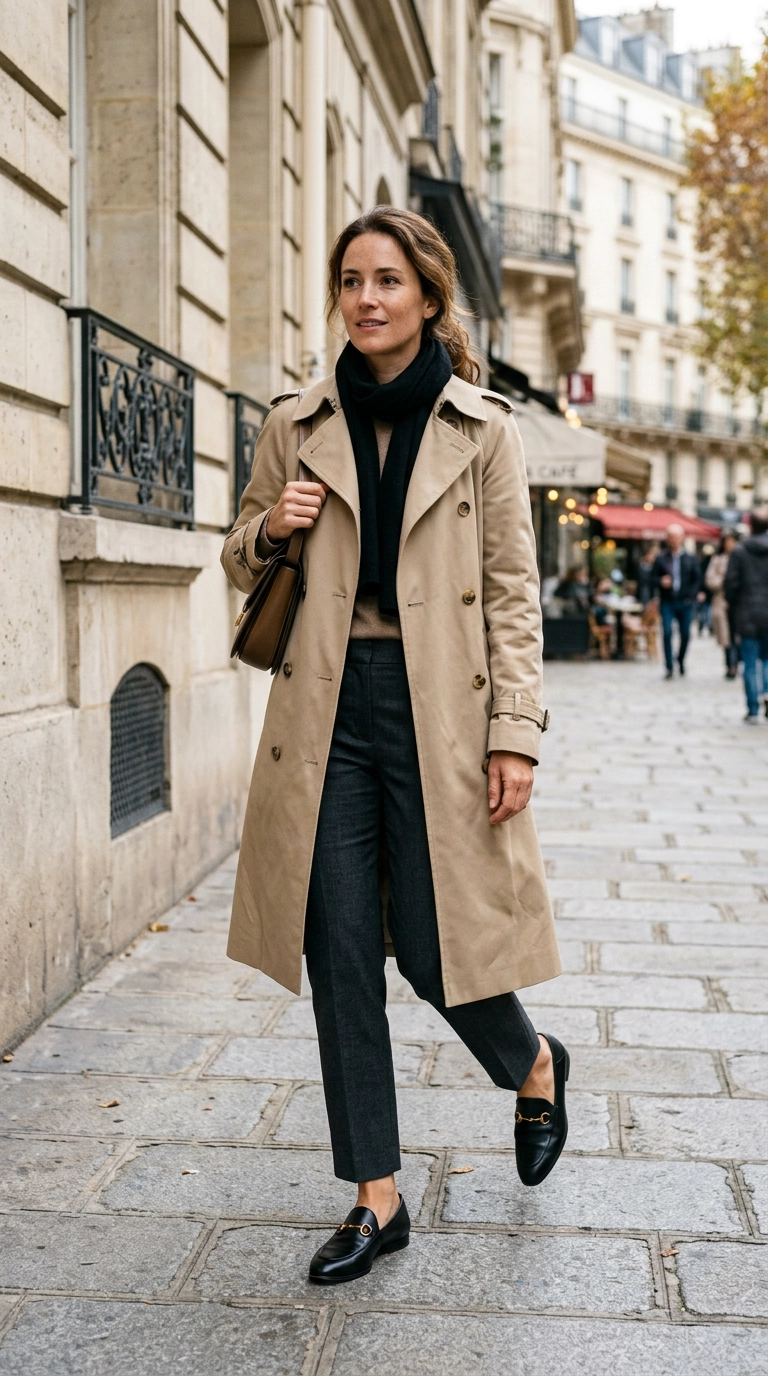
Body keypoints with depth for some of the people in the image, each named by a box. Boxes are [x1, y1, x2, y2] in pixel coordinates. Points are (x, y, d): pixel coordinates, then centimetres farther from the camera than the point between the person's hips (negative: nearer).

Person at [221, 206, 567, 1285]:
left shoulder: (483, 430, 2)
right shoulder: (295, 427, 8)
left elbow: (512, 590, 0)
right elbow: (243, 563, 18)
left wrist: (516, 731, -8)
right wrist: (268, 529, -5)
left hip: (439, 710, -3)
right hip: (328, 711, 3)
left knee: (435, 946, 0)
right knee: (341, 955, 2)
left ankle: (534, 1064, 36)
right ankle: (377, 1196, 16)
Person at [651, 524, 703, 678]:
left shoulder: (691, 559, 5)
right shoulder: (660, 558, 4)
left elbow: (697, 579, 5)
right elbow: (653, 577, 5)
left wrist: (691, 597, -5)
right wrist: (660, 582, -16)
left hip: (685, 602, 1)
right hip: (667, 602, -1)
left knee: (685, 634, 5)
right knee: (667, 632, -10)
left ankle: (681, 659, 31)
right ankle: (669, 666, -3)